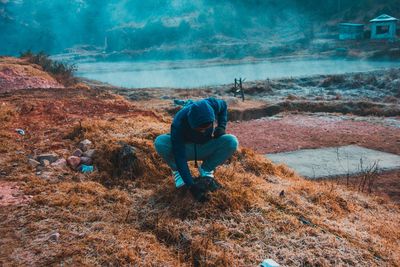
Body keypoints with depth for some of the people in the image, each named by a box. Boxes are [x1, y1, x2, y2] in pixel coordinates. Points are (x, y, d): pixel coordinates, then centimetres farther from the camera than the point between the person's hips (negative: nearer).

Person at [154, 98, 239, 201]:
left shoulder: (212, 105, -28)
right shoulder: (178, 124, -36)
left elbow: (223, 105, -1)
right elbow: (179, 156, -35)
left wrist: (222, 126, -17)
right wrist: (191, 185, -41)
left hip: (206, 148, 3)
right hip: (186, 149, -2)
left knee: (232, 142, -27)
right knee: (160, 142, -33)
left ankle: (206, 169, -4)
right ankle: (177, 170, -4)